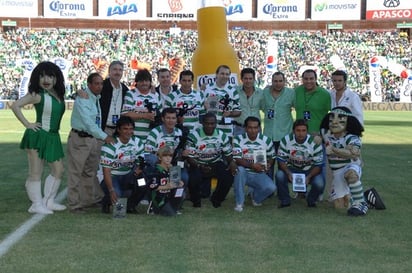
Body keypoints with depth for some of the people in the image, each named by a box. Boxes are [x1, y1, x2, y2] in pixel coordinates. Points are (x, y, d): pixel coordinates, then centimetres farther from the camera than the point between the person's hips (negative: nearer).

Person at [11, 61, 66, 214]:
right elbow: (15, 106, -18)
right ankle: (36, 205, 8)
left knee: (58, 170, 11)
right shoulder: (37, 95, -13)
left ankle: (48, 201, 22)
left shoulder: (59, 95, 5)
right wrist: (27, 124, -15)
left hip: (53, 137, 8)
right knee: (36, 172, 0)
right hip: (37, 136, -8)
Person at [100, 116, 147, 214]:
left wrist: (139, 169, -22)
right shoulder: (110, 145, -17)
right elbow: (106, 171, -21)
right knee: (116, 194, -35)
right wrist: (111, 190, -34)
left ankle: (131, 205, 1)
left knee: (144, 182, -26)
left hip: (129, 177, 5)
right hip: (113, 177, -4)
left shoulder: (137, 142, 0)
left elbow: (141, 162, 5)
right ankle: (106, 202, 5)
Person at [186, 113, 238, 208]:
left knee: (228, 176, -25)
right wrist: (200, 167, -30)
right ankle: (196, 200, 3)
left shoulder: (222, 135, -2)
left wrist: (232, 162, -21)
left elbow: (228, 153, 4)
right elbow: (189, 157, -12)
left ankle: (217, 199, 6)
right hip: (198, 164, -3)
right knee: (193, 179, -34)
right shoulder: (194, 136, -13)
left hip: (216, 163, 3)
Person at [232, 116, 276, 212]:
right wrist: (252, 165, -31)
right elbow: (237, 160, -17)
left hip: (259, 174, 2)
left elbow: (271, 157, 12)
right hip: (244, 173, -1)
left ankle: (256, 198, 13)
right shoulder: (238, 139, -9)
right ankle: (239, 203, -20)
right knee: (239, 169, -37)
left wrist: (269, 165, -13)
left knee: (271, 187, -26)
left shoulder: (266, 140, -2)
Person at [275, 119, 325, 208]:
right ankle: (285, 200, -3)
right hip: (291, 169, 1)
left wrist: (308, 177, -28)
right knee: (279, 176, -29)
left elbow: (318, 165, -12)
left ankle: (311, 200, 7)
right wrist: (288, 173, -26)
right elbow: (281, 159, -8)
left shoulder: (315, 142, -17)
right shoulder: (286, 140, -13)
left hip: (309, 170, -1)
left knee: (319, 183, -29)